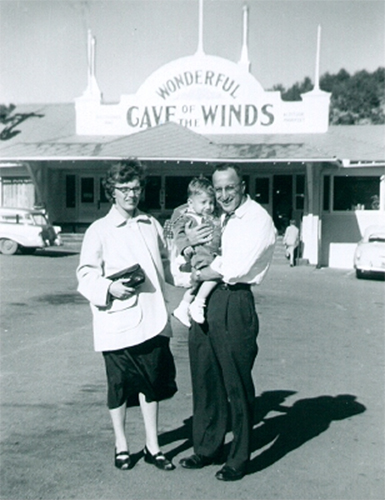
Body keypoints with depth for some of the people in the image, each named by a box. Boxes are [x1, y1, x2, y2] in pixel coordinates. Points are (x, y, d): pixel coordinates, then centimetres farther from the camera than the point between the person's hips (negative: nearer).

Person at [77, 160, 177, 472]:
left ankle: (152, 446, 26)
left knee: (152, 383, 11)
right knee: (119, 386, 9)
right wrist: (109, 288, -22)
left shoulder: (151, 225, 12)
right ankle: (121, 445, 28)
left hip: (152, 320, 4)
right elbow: (86, 276, -6)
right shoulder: (99, 231, -3)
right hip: (117, 324, -4)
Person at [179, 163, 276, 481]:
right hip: (203, 304, 7)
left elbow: (234, 269, -15)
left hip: (235, 306, -7)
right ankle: (208, 449, 31)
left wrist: (200, 275, -1)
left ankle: (239, 459, 18)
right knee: (204, 381, 14)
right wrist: (187, 243, 0)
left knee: (237, 385, 3)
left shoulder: (258, 220, -5)